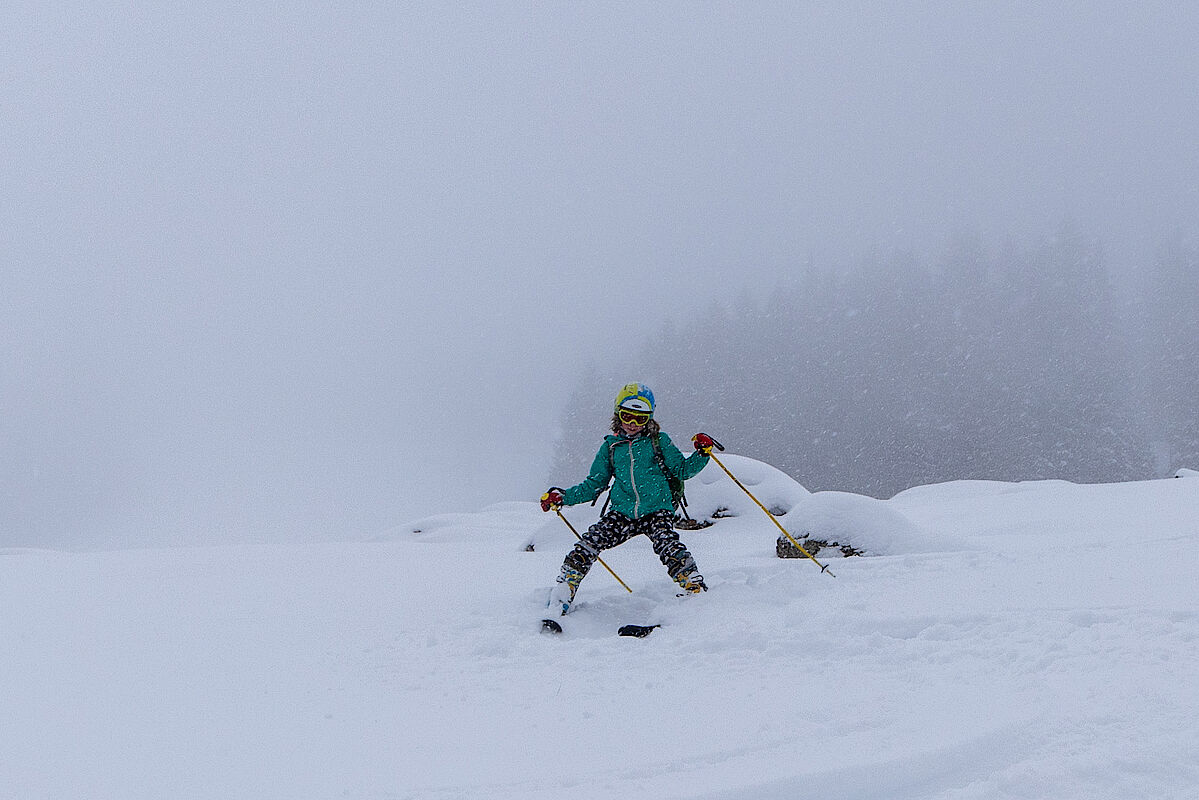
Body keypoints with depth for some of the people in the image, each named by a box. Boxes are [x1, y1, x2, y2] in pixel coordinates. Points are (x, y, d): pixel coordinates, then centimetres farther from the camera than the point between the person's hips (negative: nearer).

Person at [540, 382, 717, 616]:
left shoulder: (659, 441, 9)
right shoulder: (610, 447, 15)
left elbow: (681, 470, 9)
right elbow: (594, 484, 19)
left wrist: (702, 454, -8)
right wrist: (563, 497, 8)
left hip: (657, 511, -2)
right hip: (622, 513, 3)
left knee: (668, 545, -30)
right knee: (589, 544, -15)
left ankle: (696, 587, -26)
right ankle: (563, 592, -5)